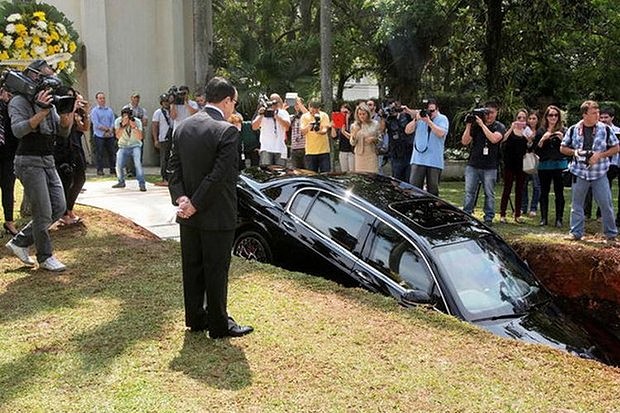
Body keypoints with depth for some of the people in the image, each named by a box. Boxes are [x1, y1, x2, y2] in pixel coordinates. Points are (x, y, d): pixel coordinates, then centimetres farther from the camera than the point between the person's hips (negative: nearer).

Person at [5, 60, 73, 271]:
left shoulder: (49, 102, 12)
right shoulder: (19, 102, -8)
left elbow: (64, 132, 9)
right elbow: (18, 130, -23)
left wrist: (67, 113, -9)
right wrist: (41, 113, -32)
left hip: (48, 161, 8)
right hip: (29, 162, -8)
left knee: (59, 207, 7)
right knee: (43, 212, -7)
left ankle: (20, 242, 19)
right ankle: (45, 257, 8)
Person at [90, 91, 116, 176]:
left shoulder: (109, 110, 13)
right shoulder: (94, 111, 1)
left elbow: (113, 122, 6)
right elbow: (96, 124, -9)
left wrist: (110, 130, -11)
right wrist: (106, 129, -11)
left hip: (110, 136, 4)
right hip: (99, 136, -4)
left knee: (112, 153, 5)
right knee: (100, 154, -1)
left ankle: (113, 170, 12)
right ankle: (99, 170, 5)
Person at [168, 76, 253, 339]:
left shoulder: (183, 127, 6)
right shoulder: (227, 131, -17)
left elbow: (174, 167, 2)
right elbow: (220, 175, -22)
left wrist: (181, 198, -8)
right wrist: (195, 204, -16)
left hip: (189, 217, 7)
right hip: (217, 216, -7)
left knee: (192, 268, 15)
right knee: (216, 271, 4)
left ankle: (195, 319, 28)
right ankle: (218, 325, 16)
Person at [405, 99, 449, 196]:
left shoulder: (442, 119, 3)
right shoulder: (420, 116, 12)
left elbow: (441, 133, -15)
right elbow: (407, 131, 6)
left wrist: (429, 121, -17)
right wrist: (416, 119, -7)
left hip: (434, 161, -2)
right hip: (418, 159, 2)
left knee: (433, 190, 6)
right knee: (414, 188, 0)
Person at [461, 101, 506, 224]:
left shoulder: (500, 127, 3)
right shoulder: (475, 125, 8)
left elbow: (494, 139, -18)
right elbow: (465, 142, 2)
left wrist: (482, 124, -16)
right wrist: (468, 125, -8)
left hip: (490, 168, -2)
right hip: (472, 165, 2)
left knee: (489, 194, 4)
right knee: (469, 192, 3)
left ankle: (488, 218, 11)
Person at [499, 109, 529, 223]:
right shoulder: (510, 130, 3)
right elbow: (502, 140, -17)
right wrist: (512, 128, -22)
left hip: (522, 164, 3)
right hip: (510, 164, -2)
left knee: (519, 189, 6)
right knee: (507, 188, -3)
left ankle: (517, 215, 12)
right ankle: (502, 215, 0)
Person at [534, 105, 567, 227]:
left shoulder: (563, 130, 3)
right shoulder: (541, 131, 7)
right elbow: (536, 150, 2)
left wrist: (562, 139, -17)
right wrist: (542, 139, -12)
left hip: (559, 165, -2)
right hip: (544, 165, 2)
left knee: (559, 192, 0)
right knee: (544, 192, 5)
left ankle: (559, 219, 5)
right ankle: (543, 218, 12)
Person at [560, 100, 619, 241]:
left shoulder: (605, 129, 0)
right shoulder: (573, 130, 2)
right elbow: (563, 148, 9)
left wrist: (600, 155, -11)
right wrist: (574, 152, -10)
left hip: (600, 173, -1)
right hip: (579, 172, 1)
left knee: (606, 203, 0)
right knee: (577, 204, 8)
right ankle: (576, 232, 17)